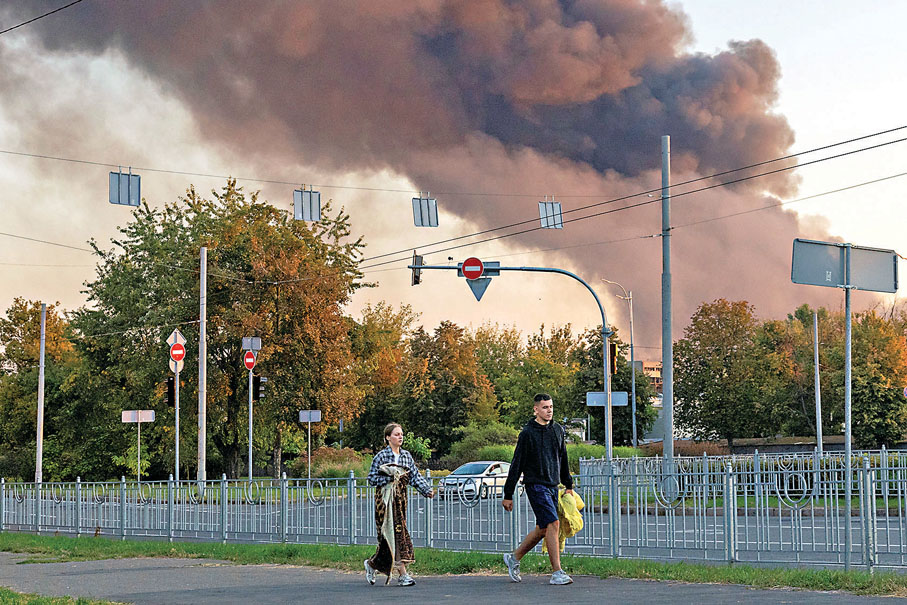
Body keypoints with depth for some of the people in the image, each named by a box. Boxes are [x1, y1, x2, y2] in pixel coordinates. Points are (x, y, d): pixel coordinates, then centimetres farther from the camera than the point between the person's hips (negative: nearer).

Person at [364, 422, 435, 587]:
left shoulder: (407, 456, 11)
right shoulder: (381, 456, -5)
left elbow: (416, 476, 5)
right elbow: (372, 478, -6)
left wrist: (427, 490, -10)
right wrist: (390, 478, -17)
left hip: (400, 499, 6)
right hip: (385, 498, -6)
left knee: (391, 536, 7)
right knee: (396, 532, -11)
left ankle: (372, 564, 28)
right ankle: (403, 575, -12)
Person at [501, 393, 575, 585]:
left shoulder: (558, 430, 11)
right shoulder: (528, 433, -8)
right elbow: (517, 464, -6)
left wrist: (568, 485, 24)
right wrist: (508, 494, -6)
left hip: (552, 486, 7)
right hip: (535, 485, -7)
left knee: (543, 529, 10)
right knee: (553, 524, -16)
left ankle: (514, 558, 28)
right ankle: (557, 573, -15)